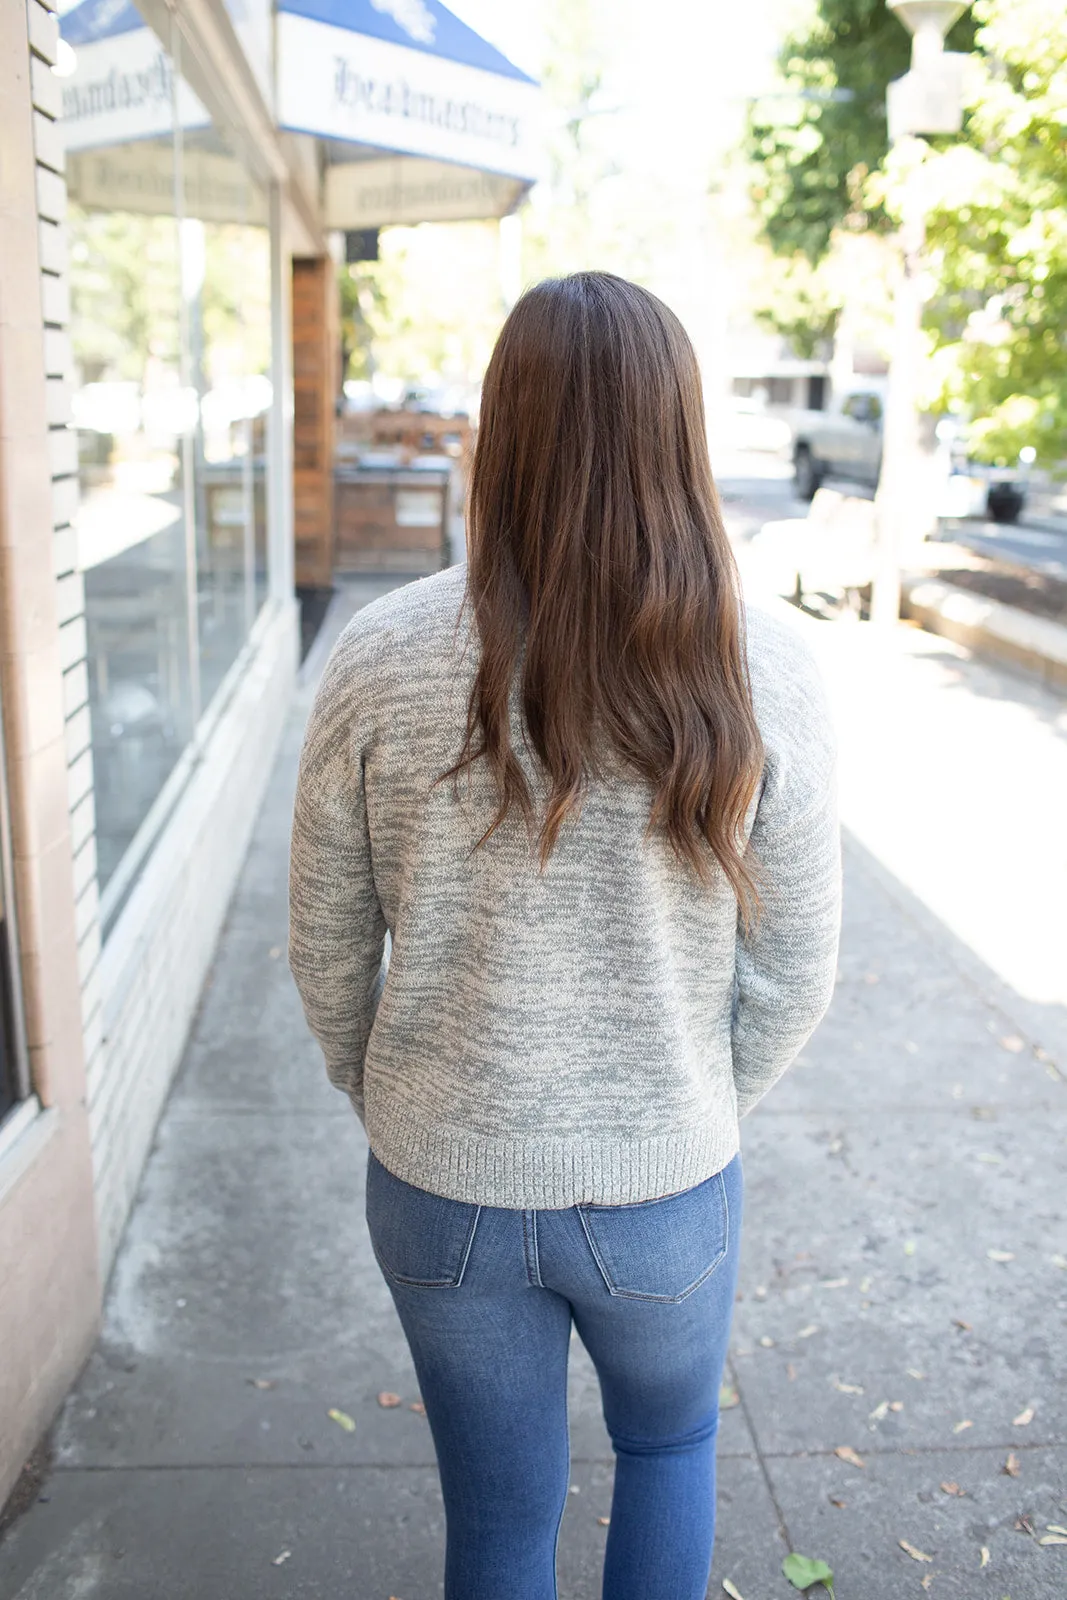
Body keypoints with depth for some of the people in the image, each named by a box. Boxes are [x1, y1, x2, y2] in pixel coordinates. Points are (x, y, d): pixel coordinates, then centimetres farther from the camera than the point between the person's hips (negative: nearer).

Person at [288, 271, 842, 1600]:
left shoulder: (382, 659, -16)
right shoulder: (763, 671, -16)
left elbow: (327, 949, -5)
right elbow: (793, 973, -8)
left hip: (444, 1189, 1)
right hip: (666, 1192, 0)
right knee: (669, 1443, 32)